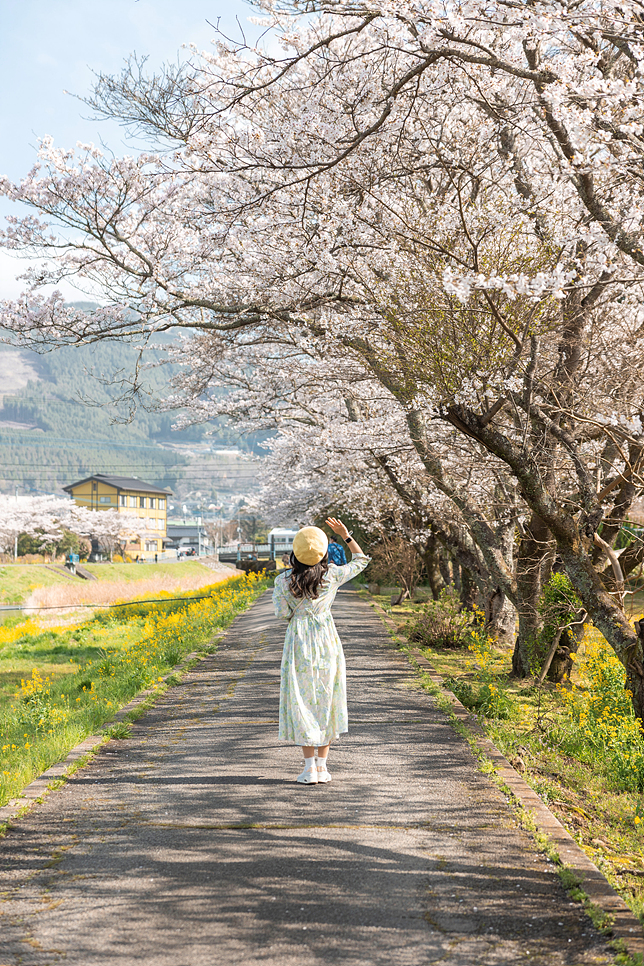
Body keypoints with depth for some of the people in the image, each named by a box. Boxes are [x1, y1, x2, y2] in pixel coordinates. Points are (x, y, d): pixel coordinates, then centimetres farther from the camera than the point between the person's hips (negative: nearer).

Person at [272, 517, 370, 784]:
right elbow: (361, 560, 11)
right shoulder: (333, 575, -5)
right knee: (326, 700, 10)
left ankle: (309, 766, 2)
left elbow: (282, 613, -4)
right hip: (327, 641, 1)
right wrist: (345, 535, 12)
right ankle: (322, 765, 12)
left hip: (299, 643, -1)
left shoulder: (283, 580, -9)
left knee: (302, 701, 5)